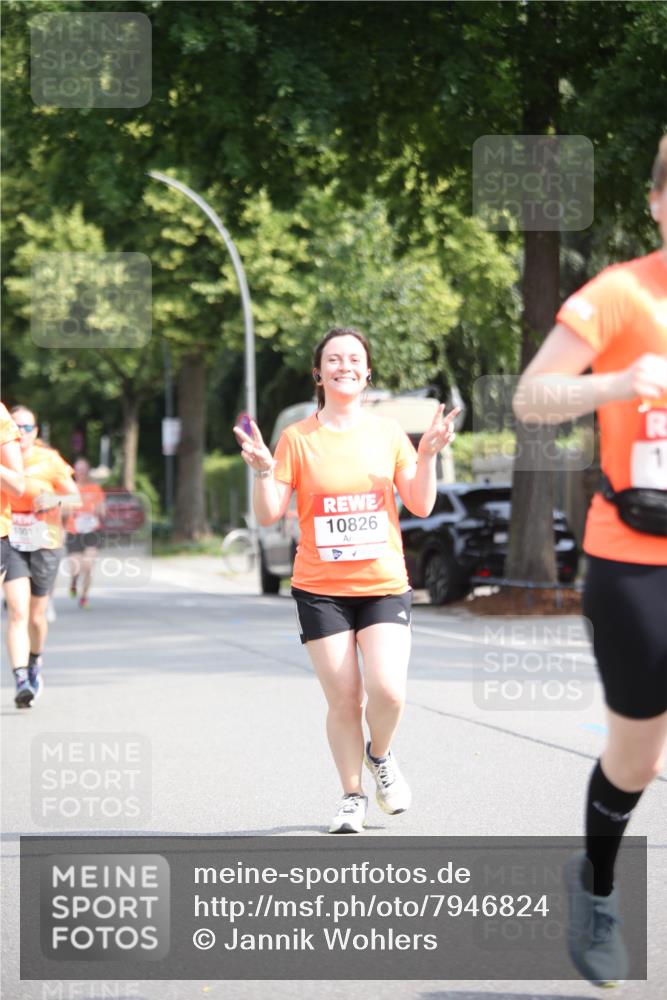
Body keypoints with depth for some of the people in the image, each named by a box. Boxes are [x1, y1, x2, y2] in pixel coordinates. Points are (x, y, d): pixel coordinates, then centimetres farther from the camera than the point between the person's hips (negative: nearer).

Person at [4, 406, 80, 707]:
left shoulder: (49, 461, -3)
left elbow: (75, 498, 2)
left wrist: (55, 501, -17)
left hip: (44, 544, 1)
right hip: (9, 542, -1)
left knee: (36, 616, 10)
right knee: (18, 612, -18)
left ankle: (35, 661, 41)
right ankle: (21, 681, -24)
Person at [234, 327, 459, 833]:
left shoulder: (388, 432, 6)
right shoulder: (298, 438, 1)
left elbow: (421, 506, 6)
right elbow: (269, 514, -1)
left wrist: (428, 454, -7)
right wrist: (263, 470, -18)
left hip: (384, 585, 1)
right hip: (321, 589, -1)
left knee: (387, 690, -16)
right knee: (343, 700, -2)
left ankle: (381, 755, 16)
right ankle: (353, 797, 18)